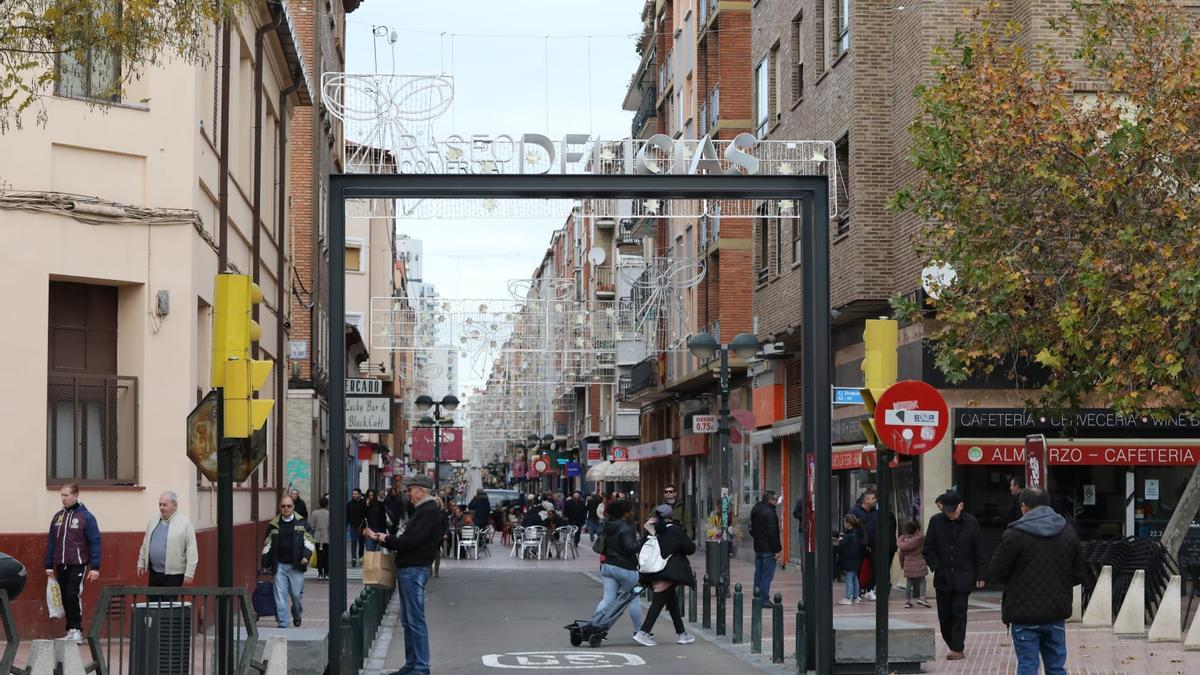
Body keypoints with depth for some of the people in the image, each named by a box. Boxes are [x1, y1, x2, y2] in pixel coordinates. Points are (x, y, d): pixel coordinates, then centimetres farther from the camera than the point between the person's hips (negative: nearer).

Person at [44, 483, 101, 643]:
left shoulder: (86, 517, -4)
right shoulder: (58, 517, 11)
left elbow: (95, 542, -7)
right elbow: (51, 542, 15)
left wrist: (95, 567, -12)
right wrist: (49, 566, 11)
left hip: (78, 565, -5)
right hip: (61, 566, 5)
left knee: (72, 596, -14)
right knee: (65, 599, 6)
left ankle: (76, 630, -6)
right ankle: (71, 629, 14)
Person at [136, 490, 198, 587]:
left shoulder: (185, 523, -10)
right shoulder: (153, 521, 10)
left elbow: (191, 550, -13)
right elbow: (145, 544, 19)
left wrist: (189, 573, -16)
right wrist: (141, 563, 15)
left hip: (173, 574, -6)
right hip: (154, 572, 6)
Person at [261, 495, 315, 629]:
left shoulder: (301, 523, 4)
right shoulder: (274, 524, 9)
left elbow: (309, 540, 4)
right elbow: (267, 544, 14)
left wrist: (306, 555, -12)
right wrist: (266, 563, 8)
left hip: (296, 565, -1)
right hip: (279, 565, 2)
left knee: (296, 594, 1)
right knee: (280, 594, -4)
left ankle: (297, 616, 29)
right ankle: (282, 623, 1)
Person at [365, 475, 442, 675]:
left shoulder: (429, 511, -13)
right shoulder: (421, 510, 19)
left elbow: (412, 540, -21)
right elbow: (408, 539, 17)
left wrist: (386, 539, -8)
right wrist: (380, 537, 9)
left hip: (414, 570, -11)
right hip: (407, 569, 11)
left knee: (415, 621, -8)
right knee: (408, 621, 13)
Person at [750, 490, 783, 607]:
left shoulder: (755, 511, 13)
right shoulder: (769, 513, -17)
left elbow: (752, 530, 20)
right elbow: (773, 533, -20)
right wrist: (778, 549, -17)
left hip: (758, 548, 9)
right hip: (768, 549, -9)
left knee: (759, 573, 14)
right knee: (767, 574, -6)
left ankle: (757, 598, 18)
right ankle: (764, 600, -7)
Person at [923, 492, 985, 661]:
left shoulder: (971, 523, -2)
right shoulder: (936, 521, 1)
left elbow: (979, 552, 3)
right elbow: (928, 549, 5)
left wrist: (979, 576, 0)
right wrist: (936, 567, -7)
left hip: (963, 577, -2)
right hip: (943, 577, 2)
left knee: (959, 612, -5)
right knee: (944, 614, 5)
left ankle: (958, 648, -1)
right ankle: (953, 645, 20)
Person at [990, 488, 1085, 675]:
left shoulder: (1014, 534, -12)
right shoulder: (1068, 532, 4)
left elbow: (997, 572, -6)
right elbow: (1078, 575, 9)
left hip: (1024, 616, -4)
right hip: (1056, 613, 4)